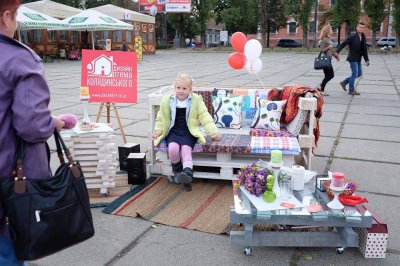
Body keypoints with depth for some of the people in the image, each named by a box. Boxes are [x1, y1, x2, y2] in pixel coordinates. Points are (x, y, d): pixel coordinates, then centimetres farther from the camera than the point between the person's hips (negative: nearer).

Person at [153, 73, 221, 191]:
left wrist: (214, 133, -8)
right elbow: (161, 118, 15)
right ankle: (177, 170, -2)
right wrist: (158, 131, 2)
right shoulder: (167, 100, 4)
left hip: (189, 133, -1)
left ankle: (187, 174, -46)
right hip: (173, 132, 1)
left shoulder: (196, 100, 1)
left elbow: (205, 118, 0)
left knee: (186, 150, -30)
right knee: (173, 148, -29)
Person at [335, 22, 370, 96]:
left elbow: (365, 50, 12)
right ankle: (351, 90, 6)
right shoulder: (352, 37, -10)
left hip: (358, 59, 8)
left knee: (359, 73, 12)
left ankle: (344, 82, 22)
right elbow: (343, 44, -12)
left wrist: (366, 60, 8)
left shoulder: (363, 38, 9)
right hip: (352, 58, -8)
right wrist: (337, 52, -26)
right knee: (355, 73, -6)